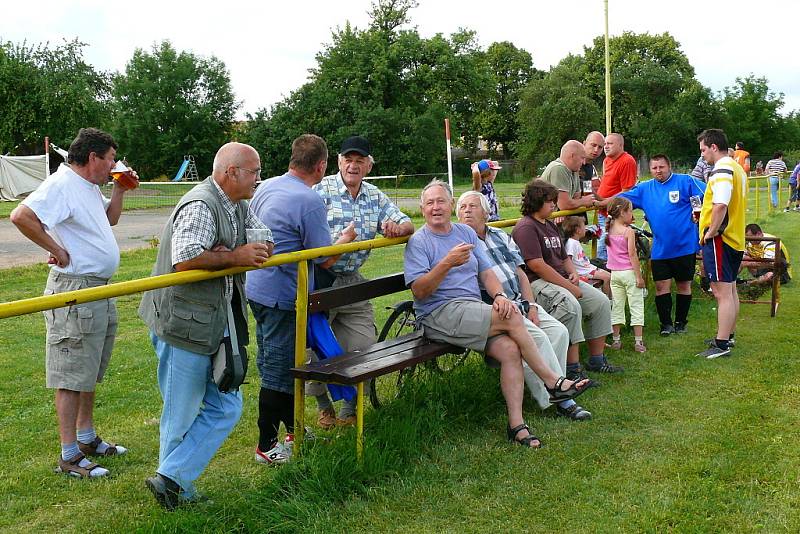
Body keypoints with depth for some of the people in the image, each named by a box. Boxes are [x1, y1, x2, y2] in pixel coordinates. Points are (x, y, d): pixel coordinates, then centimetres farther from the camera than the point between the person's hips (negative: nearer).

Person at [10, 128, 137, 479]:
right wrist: (58, 250, -22)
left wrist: (119, 190, 14)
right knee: (72, 376, -4)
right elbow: (21, 216, -29)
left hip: (99, 290, 10)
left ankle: (87, 438, 31)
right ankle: (69, 457, 2)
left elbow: (110, 219, 30)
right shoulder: (62, 185, -17)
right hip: (75, 290, -10)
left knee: (89, 372, 18)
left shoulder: (89, 187, 13)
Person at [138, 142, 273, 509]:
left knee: (226, 408, 9)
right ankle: (173, 483, 20)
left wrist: (227, 254, -11)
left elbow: (266, 244, 8)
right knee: (181, 415, 4)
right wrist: (234, 256, -19)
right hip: (184, 325, -9)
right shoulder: (200, 206, -18)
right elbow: (184, 261, -31)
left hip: (216, 324, 9)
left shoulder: (238, 206, 12)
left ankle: (172, 480, 14)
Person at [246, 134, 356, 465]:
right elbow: (325, 260, -15)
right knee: (279, 373, 1)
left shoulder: (266, 187, 6)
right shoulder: (310, 202, -19)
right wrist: (346, 238, 5)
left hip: (257, 289, 9)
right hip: (283, 297, -9)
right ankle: (266, 447, 11)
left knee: (273, 366, 18)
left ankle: (293, 430, 33)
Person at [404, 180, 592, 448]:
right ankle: (552, 381, -8)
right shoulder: (418, 242, -1)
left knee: (511, 349, -21)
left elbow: (486, 271, 13)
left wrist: (499, 295, -8)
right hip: (440, 314, -6)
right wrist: (448, 263, -24)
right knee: (512, 317, -23)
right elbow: (419, 291, -12)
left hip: (474, 310, 6)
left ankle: (516, 424, -17)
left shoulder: (466, 232, 17)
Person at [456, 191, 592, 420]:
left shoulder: (500, 236, 20)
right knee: (536, 337, -25)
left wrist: (531, 305, 1)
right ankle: (560, 399, -17)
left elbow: (520, 272, 16)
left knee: (558, 331, -14)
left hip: (519, 302, 7)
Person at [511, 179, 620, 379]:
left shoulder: (551, 226, 20)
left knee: (601, 301, -1)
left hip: (562, 279, 10)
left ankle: (596, 361, 8)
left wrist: (573, 273, 5)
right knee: (571, 305, -34)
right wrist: (569, 286, -19)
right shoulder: (526, 227, -12)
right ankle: (572, 368, -26)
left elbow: (564, 257, 29)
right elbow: (537, 265, -21)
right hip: (537, 283, -10)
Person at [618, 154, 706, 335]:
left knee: (684, 285, 9)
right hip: (660, 248, 3)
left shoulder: (685, 182, -4)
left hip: (685, 245, -3)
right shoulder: (644, 189, 7)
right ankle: (666, 323, 12)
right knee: (661, 285, 1)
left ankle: (681, 322, 22)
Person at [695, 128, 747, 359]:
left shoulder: (722, 170, -17)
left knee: (722, 292, -7)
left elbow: (721, 205, -29)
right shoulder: (737, 168, 15)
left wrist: (711, 232, -19)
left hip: (720, 238, -10)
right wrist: (704, 214, 17)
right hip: (735, 237, 10)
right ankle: (727, 336, 29)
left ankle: (721, 345, -5)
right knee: (730, 290, 18)